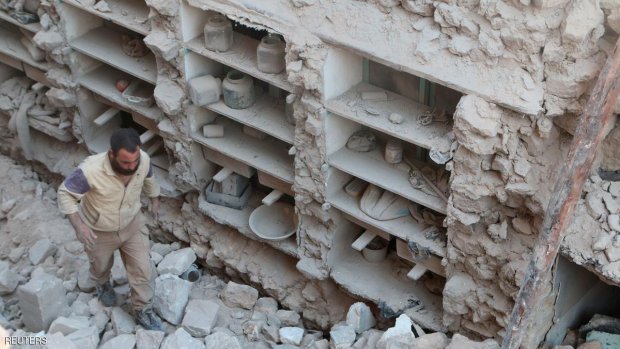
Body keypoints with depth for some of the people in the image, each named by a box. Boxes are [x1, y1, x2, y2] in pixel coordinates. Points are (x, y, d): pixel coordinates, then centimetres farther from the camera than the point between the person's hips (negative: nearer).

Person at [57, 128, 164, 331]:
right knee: (101, 266, 26)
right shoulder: (90, 170, -40)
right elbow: (65, 194, -23)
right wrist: (78, 224, -32)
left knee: (143, 270, 9)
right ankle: (102, 285, 62)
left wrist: (155, 199, 16)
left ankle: (143, 311, 34)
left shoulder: (143, 160, -26)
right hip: (98, 231, -2)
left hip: (132, 225, 3)